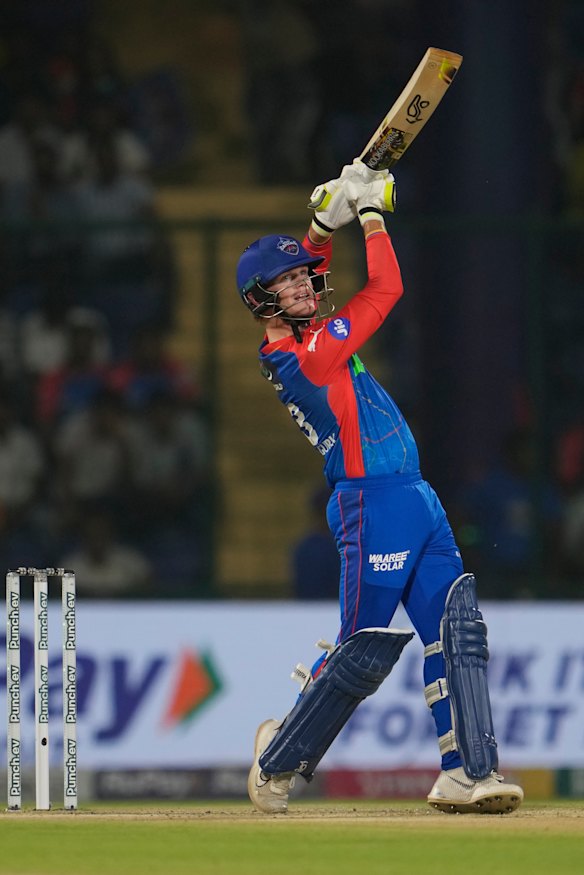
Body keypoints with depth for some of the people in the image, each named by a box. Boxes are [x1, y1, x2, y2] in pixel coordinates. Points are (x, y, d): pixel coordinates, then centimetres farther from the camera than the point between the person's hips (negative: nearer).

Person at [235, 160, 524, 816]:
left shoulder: (284, 349, 9)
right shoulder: (312, 352, -17)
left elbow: (303, 264, 25)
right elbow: (385, 290, -14)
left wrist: (327, 217, 6)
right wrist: (369, 213, -3)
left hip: (416, 503, 10)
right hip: (375, 505, -10)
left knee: (457, 631, -1)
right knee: (364, 653, -4)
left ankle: (466, 772, -6)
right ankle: (280, 757, 13)